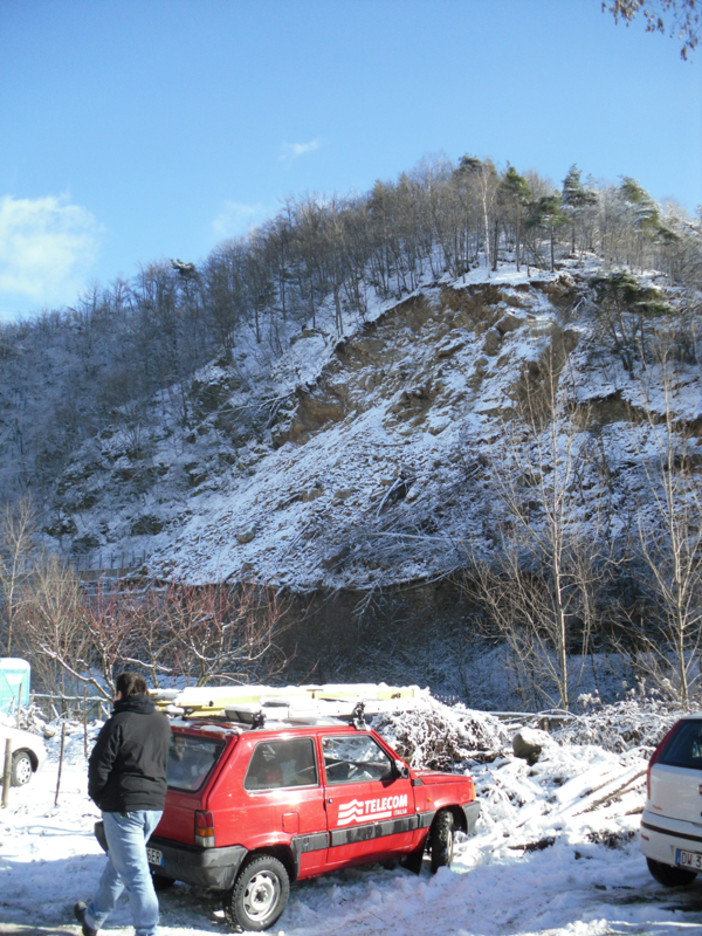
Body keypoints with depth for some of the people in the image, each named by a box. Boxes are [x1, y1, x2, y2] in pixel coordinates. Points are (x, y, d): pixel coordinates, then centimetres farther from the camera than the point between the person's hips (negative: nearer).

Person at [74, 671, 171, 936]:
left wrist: (97, 796, 3)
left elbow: (99, 765, -12)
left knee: (134, 873, -4)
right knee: (117, 863, 23)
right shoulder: (162, 723, 8)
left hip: (124, 807, -7)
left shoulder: (118, 723, -13)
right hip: (155, 805, 8)